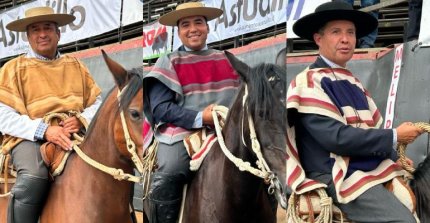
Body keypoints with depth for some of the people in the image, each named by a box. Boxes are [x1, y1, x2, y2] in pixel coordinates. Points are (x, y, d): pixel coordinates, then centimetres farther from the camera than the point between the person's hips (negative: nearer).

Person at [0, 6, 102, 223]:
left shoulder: (75, 66, 19)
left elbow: (97, 103, 15)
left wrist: (82, 120, -10)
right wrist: (44, 130, -18)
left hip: (75, 135, 4)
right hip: (30, 137, -3)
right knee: (34, 177, -36)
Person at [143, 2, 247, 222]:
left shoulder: (226, 59, 18)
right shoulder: (169, 63, 7)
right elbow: (160, 108, -3)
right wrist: (199, 118, -16)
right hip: (183, 131, -3)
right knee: (165, 178, -30)